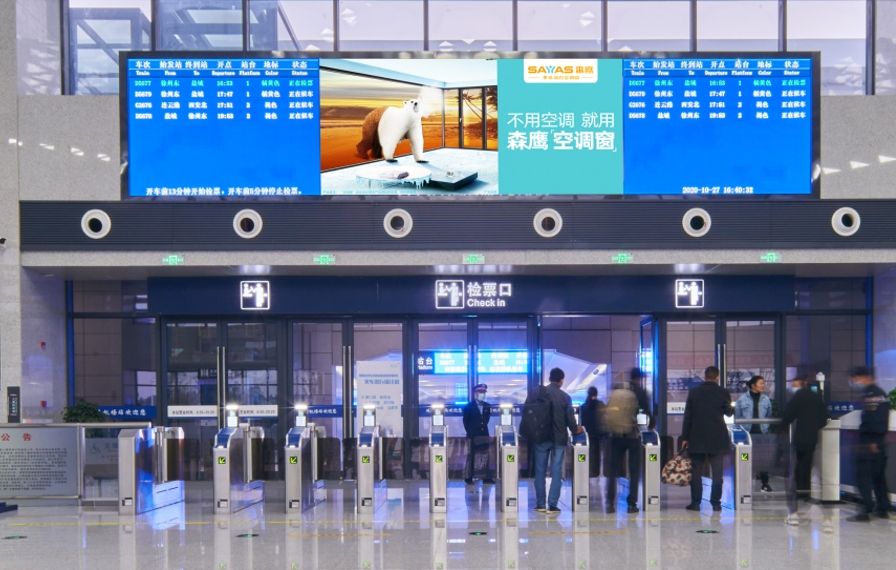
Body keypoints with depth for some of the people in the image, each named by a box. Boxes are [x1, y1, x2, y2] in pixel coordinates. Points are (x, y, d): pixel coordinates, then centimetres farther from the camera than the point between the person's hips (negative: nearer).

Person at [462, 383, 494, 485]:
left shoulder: (487, 406, 6)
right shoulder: (469, 407, -5)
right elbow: (465, 421, 1)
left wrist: (483, 426, 11)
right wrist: (470, 432, 1)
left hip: (484, 434, 4)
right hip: (472, 436, -4)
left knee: (486, 456, 2)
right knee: (471, 456, 1)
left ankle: (487, 477, 6)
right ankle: (469, 477, 7)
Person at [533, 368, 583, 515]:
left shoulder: (539, 393, -2)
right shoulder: (565, 397, -5)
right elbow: (570, 419, -4)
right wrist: (575, 429, 16)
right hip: (559, 438, -1)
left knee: (540, 471, 8)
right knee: (556, 472, 2)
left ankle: (540, 504, 9)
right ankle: (552, 505, -2)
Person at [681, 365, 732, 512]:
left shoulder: (694, 392, 0)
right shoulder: (723, 393, -3)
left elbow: (687, 416, 0)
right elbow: (729, 413, 6)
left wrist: (685, 437, 3)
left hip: (697, 438, 1)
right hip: (717, 439, -1)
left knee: (696, 472, 5)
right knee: (717, 472, 4)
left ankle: (695, 503, 5)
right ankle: (716, 503, 3)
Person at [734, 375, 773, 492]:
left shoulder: (766, 399, 7)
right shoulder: (742, 400, 0)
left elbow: (769, 416, 14)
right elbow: (737, 417, 6)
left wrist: (766, 427, 3)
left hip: (762, 433, 2)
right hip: (746, 433, -2)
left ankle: (765, 483, 12)